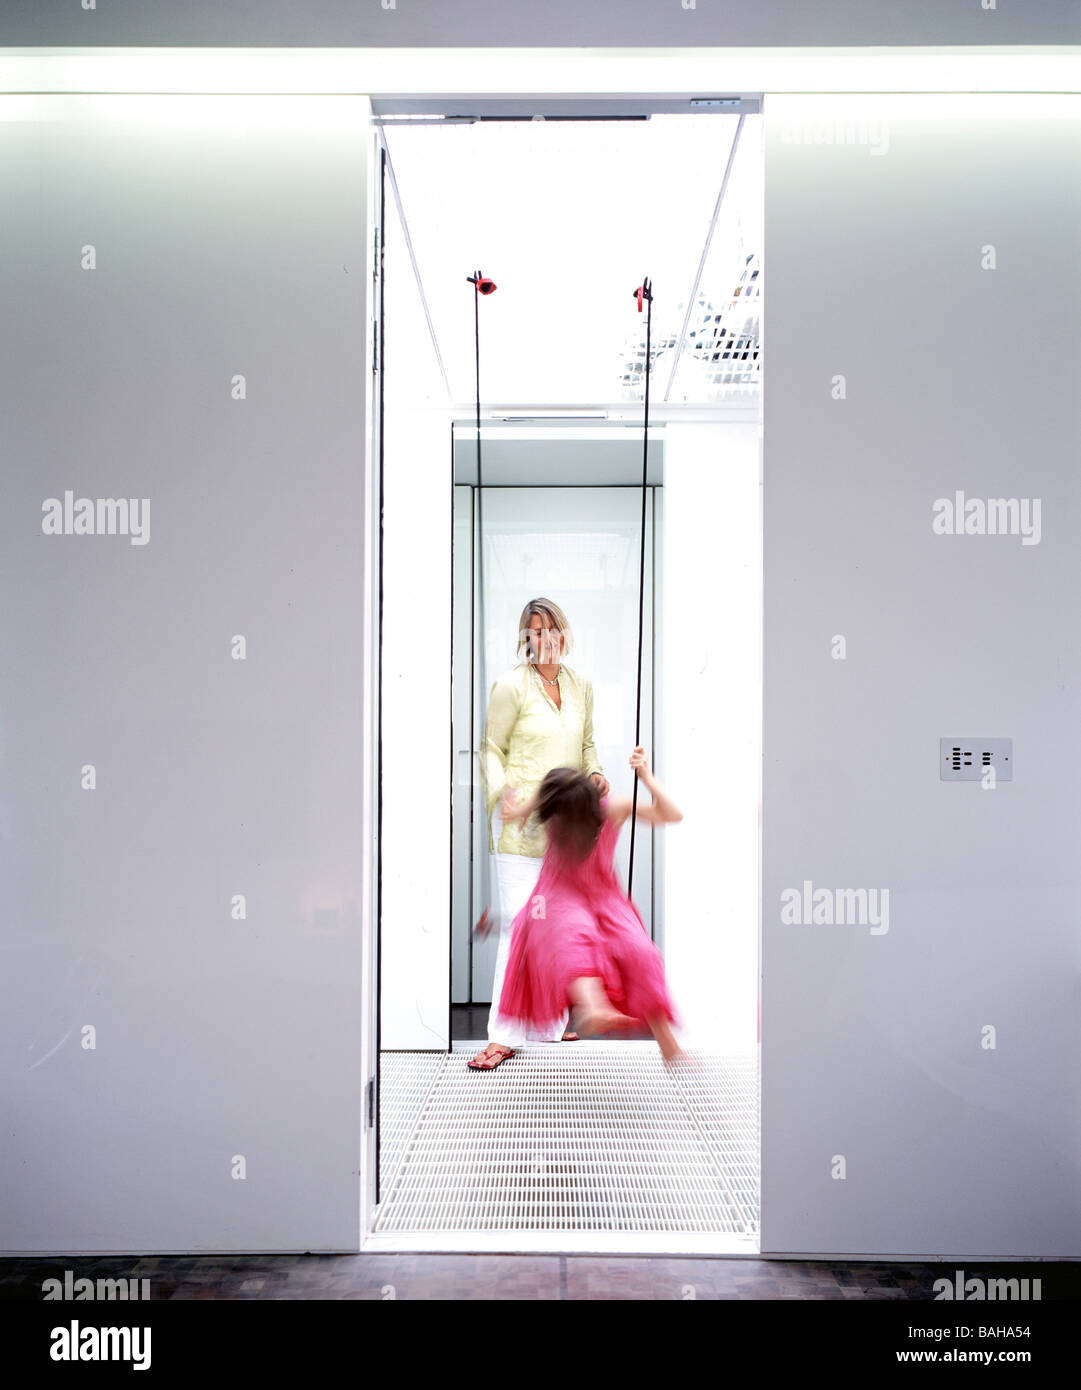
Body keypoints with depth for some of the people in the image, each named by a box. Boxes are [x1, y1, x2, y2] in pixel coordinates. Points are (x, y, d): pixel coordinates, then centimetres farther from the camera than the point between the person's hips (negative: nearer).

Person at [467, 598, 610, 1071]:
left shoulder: (580, 684, 11)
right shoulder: (511, 685, -6)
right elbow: (491, 748, -3)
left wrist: (594, 772, 4)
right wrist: (501, 791, -18)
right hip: (521, 819, -6)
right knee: (519, 922, -10)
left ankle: (549, 1025, 26)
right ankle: (503, 1035, -2)